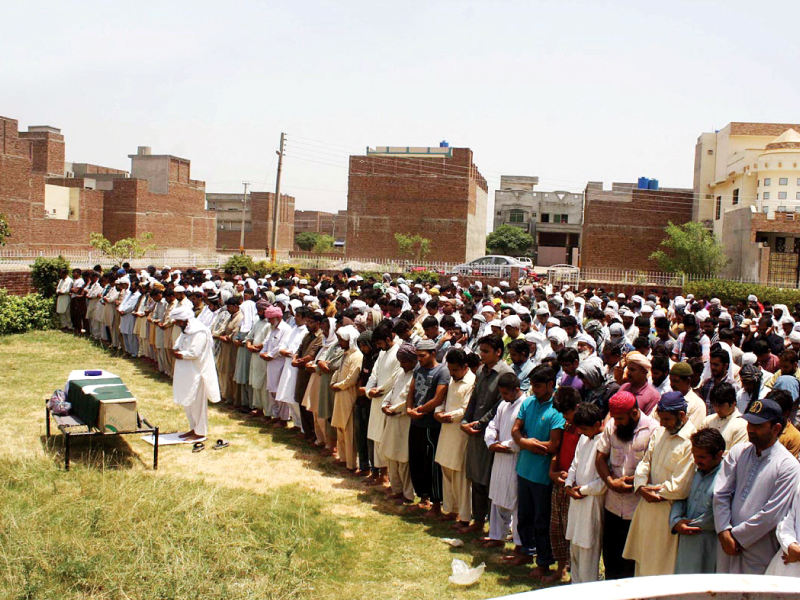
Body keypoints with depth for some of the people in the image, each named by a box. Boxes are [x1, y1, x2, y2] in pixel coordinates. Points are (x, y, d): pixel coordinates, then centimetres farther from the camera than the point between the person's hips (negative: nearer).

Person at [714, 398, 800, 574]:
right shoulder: (737, 452, 4)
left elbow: (772, 515, -14)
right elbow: (720, 494, -1)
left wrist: (736, 536, -10)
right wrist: (724, 533, -11)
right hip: (728, 546, 4)